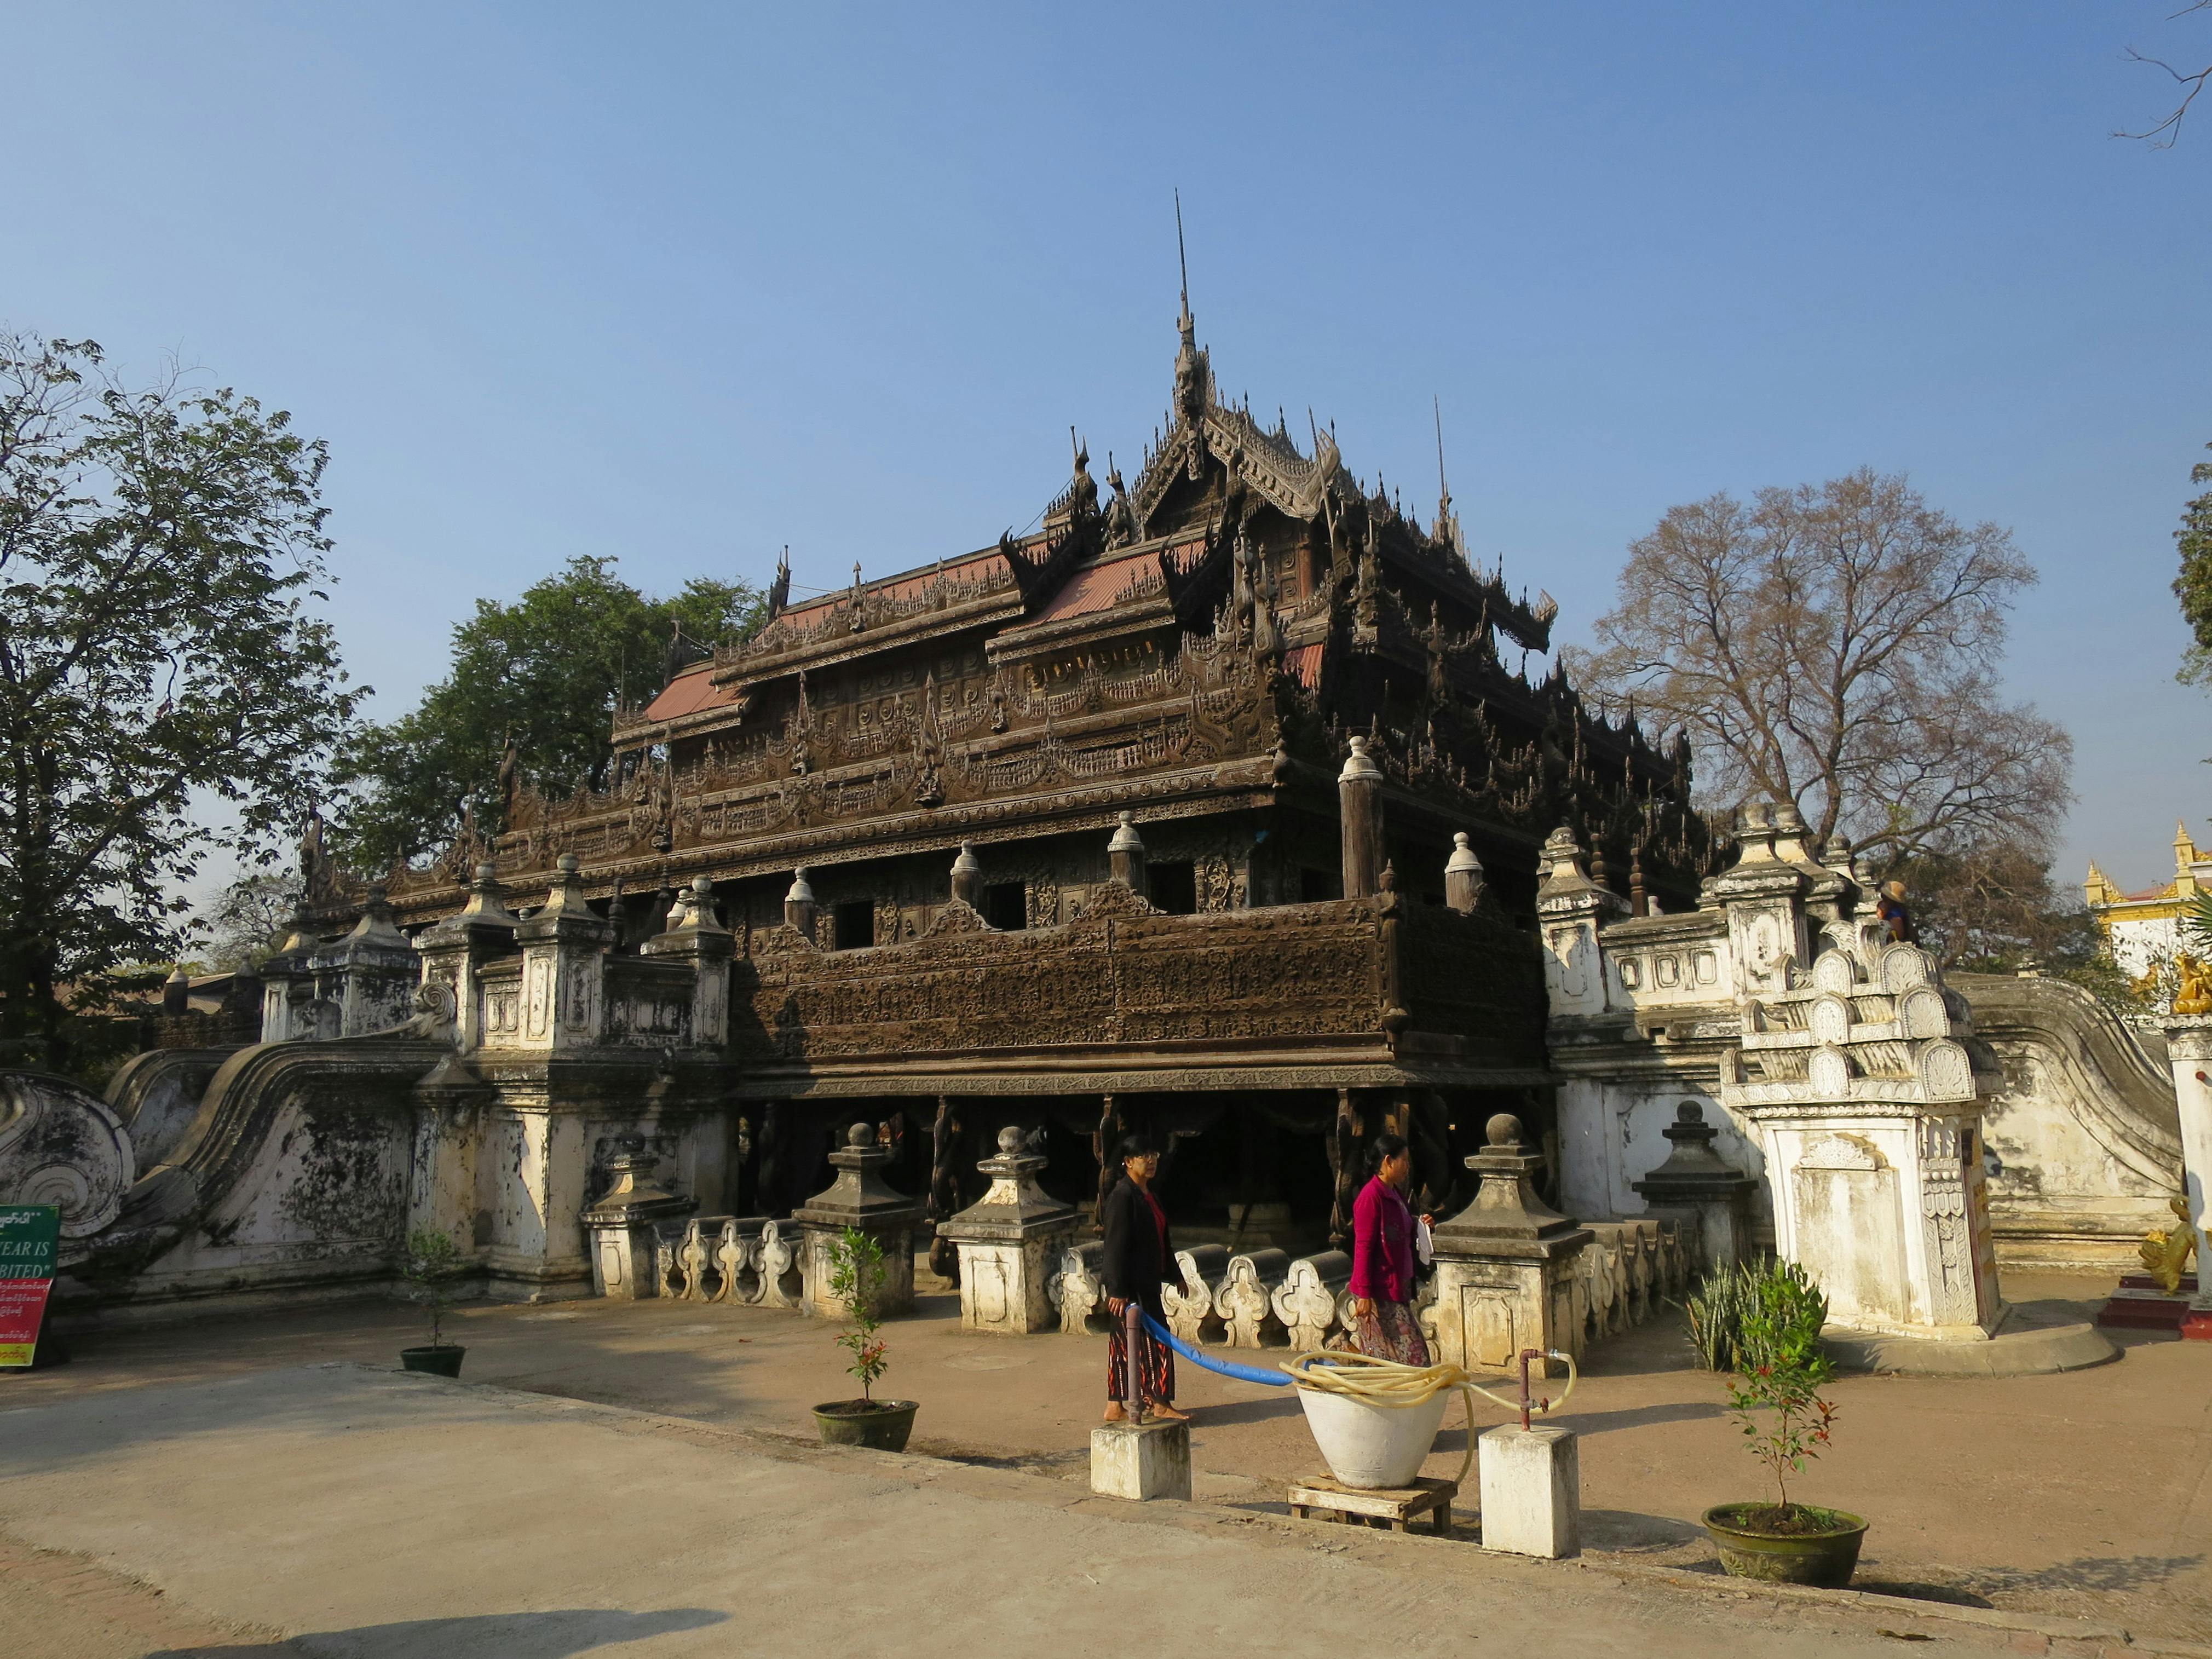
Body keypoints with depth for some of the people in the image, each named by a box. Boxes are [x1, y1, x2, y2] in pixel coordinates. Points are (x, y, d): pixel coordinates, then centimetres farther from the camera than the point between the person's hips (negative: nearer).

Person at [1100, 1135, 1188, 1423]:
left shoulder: (1148, 1193, 12)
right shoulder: (1122, 1196, -17)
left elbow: (1161, 1240, 21)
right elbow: (1116, 1244, -20)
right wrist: (1117, 1289, -22)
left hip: (1146, 1281, 10)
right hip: (1130, 1285, -9)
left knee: (1126, 1342, 12)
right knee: (1154, 1338, -4)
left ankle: (1115, 1407, 18)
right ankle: (1161, 1405, 5)